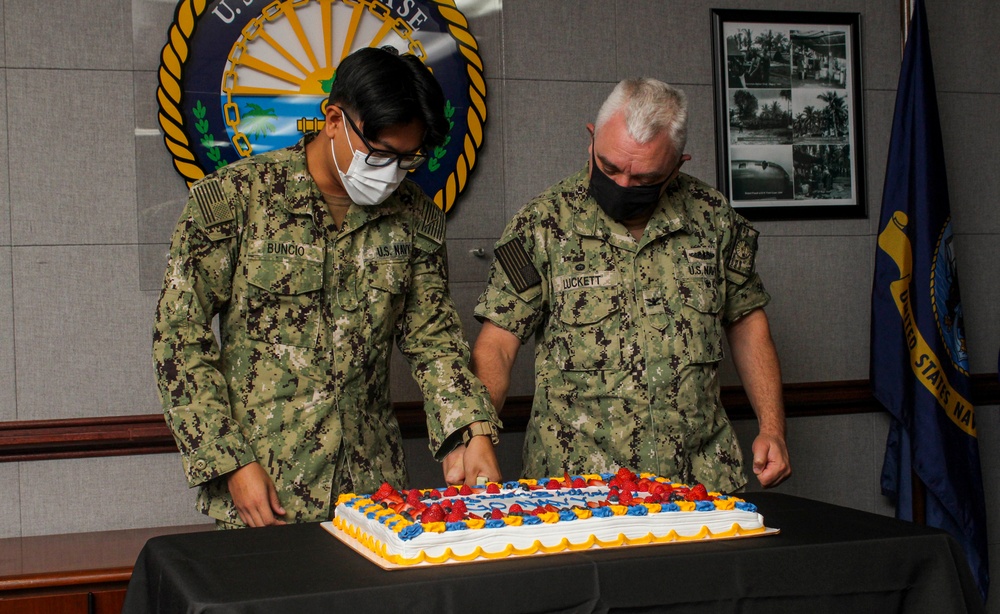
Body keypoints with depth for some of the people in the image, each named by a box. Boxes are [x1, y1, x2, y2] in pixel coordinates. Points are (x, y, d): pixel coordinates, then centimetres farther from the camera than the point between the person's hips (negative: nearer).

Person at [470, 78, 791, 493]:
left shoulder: (712, 217, 6)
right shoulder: (541, 225, -2)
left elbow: (746, 322, 16)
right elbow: (496, 346, -4)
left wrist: (772, 428, 7)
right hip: (574, 479, -5)